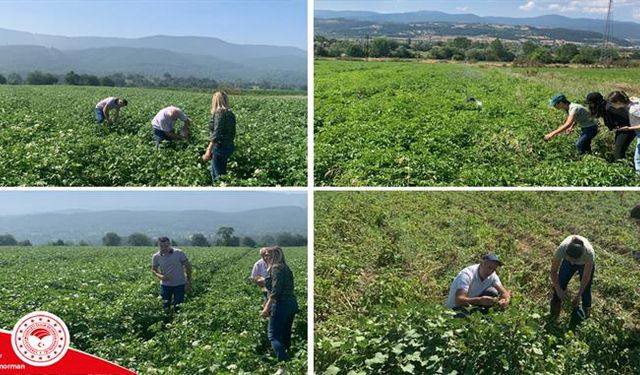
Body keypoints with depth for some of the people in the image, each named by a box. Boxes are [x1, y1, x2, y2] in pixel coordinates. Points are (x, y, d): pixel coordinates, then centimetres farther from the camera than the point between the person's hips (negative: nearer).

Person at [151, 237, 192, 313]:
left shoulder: (179, 253, -14)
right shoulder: (156, 257, -7)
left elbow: (188, 266, -4)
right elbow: (153, 269, 7)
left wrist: (189, 282, -4)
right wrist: (159, 275, -15)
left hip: (179, 284, -2)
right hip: (165, 284, 2)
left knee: (178, 308, 1)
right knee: (165, 308, 6)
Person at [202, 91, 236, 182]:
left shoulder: (219, 113, -15)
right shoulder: (231, 114, 8)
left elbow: (216, 133, -23)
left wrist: (209, 150, -26)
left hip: (220, 147, -8)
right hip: (229, 147, 8)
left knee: (217, 175, 0)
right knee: (222, 172, 19)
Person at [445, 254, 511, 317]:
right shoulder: (466, 275, -28)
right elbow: (459, 300, -39)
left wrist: (505, 300, -35)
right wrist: (480, 300, -54)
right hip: (455, 308, -7)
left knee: (492, 292, -14)